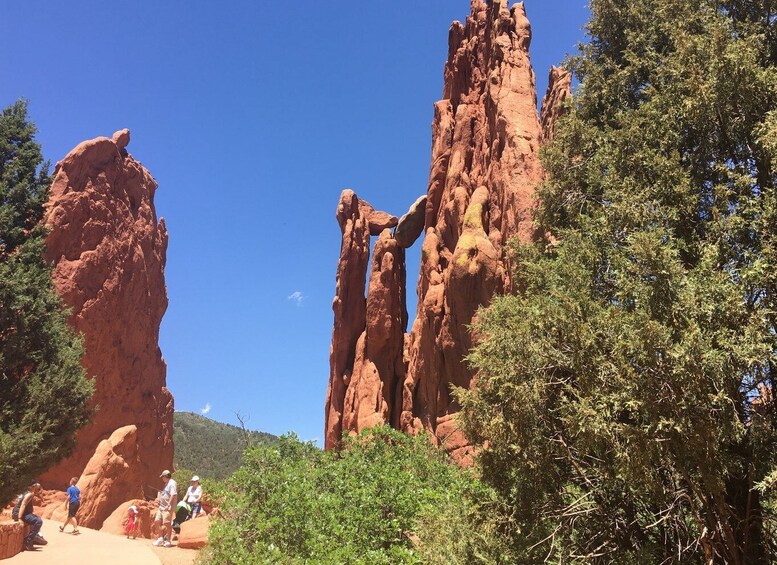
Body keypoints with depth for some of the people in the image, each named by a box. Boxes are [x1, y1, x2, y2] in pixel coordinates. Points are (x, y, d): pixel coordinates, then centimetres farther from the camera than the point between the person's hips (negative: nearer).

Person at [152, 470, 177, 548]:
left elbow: (173, 495, -22)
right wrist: (159, 498, 14)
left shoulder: (172, 483, -13)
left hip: (168, 508, -10)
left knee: (166, 524, -7)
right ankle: (161, 538, 22)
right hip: (161, 507, 10)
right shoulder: (166, 484, 19)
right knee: (157, 521, 11)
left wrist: (168, 505, -26)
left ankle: (168, 541, 2)